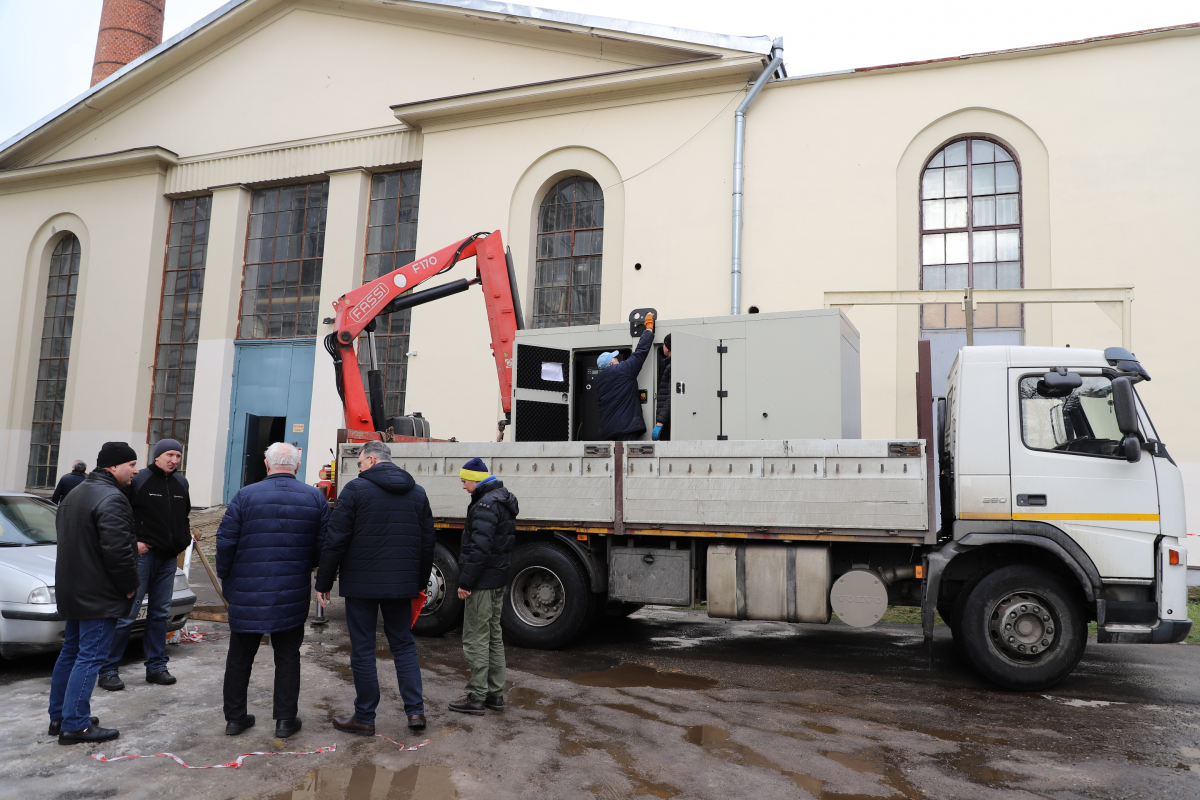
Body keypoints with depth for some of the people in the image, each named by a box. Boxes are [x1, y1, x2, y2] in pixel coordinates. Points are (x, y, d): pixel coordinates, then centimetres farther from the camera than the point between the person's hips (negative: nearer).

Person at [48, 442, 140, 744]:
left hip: (72, 591, 10)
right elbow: (117, 549, -26)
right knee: (90, 656, -5)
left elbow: (67, 538, 20)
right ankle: (75, 725, -3)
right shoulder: (111, 498, -20)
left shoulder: (75, 494, 14)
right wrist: (129, 586, -13)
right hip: (99, 595, -10)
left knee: (71, 652, 17)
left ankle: (59, 716, 25)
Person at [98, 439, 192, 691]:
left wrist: (184, 537, 10)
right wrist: (133, 541, -14)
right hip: (143, 554, -6)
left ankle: (156, 666, 20)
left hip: (168, 557, 6)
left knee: (160, 613, 12)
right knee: (126, 613, -4)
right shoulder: (139, 480, -8)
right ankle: (108, 670, 5)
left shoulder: (181, 483, 11)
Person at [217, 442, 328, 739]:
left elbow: (225, 541, -7)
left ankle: (234, 717, 23)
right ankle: (285, 719, 14)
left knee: (239, 658, 15)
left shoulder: (246, 495, -7)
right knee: (287, 657, 12)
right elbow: (324, 547, -2)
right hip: (293, 596, 1)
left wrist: (226, 579, 8)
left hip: (247, 594, 0)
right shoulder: (315, 498, -2)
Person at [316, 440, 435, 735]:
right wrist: (420, 583, 20)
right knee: (403, 644, 15)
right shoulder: (417, 492, 9)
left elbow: (336, 540, -9)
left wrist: (323, 582, -1)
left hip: (362, 583, -4)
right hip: (401, 585, 4)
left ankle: (364, 718, 14)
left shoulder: (356, 489, -7)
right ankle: (415, 710, 10)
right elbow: (427, 543, 12)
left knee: (362, 649, 6)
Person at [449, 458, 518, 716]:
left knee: (475, 639, -3)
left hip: (482, 582, -10)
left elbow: (479, 549, -25)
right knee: (494, 636, 15)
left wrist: (465, 582, -20)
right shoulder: (503, 501, 14)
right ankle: (495, 694, 23)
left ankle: (476, 696, 3)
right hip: (498, 581, 10)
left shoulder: (485, 506, -18)